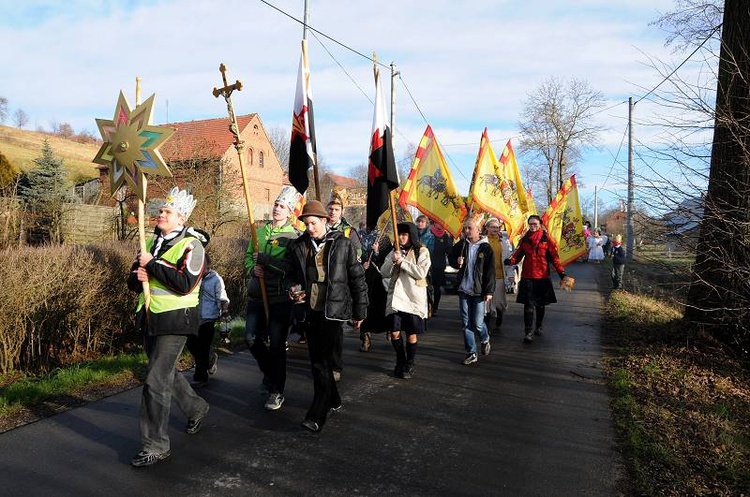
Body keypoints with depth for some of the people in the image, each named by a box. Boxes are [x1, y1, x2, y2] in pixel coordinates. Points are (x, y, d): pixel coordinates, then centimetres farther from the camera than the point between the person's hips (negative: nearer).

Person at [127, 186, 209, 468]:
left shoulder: (191, 246, -11)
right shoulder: (150, 243, 12)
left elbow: (185, 283, -24)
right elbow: (133, 281, 16)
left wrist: (152, 265, -19)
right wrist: (137, 276, -7)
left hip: (175, 320, -8)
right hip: (150, 318, 8)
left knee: (156, 381, -9)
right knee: (167, 372, 21)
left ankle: (156, 446, 3)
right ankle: (197, 408, 44)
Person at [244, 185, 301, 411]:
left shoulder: (293, 236, -7)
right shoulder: (260, 232, 12)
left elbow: (292, 266, -18)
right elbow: (248, 257, 18)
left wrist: (263, 259, -17)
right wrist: (253, 268, -4)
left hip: (280, 298, -6)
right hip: (256, 295, 6)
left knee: (276, 344, 0)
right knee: (252, 338, 8)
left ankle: (277, 391, 14)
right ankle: (270, 372, 36)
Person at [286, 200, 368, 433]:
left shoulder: (343, 244, -5)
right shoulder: (297, 246, 5)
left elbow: (357, 279, 0)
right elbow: (292, 274, 18)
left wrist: (359, 312, 2)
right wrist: (294, 289, -6)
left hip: (334, 309, -5)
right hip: (310, 309, 5)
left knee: (321, 361, -9)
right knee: (317, 360, 13)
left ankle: (317, 415, -3)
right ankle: (333, 400, 33)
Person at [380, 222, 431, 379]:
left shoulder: (422, 252, -1)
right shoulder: (395, 251, 12)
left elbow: (421, 273, -14)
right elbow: (384, 271, 5)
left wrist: (402, 262, -14)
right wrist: (393, 261, -13)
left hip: (413, 297, -3)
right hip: (396, 296, 3)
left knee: (411, 334, 4)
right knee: (395, 333, 2)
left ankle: (409, 364, 22)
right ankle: (400, 361, 24)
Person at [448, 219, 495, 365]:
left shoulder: (486, 248, -5)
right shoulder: (461, 245, 3)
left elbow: (490, 271, -5)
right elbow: (450, 258, 18)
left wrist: (489, 291, -10)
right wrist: (456, 262, -5)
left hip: (479, 292, -3)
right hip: (464, 290, 3)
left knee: (477, 323, -3)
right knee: (466, 323, 4)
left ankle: (485, 340, 29)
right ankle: (471, 353, 13)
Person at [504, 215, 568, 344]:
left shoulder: (546, 239, -2)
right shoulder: (524, 240, 4)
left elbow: (554, 257, -3)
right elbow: (518, 254, 2)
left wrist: (561, 272, -13)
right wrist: (511, 261, -20)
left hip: (542, 277, 0)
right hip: (527, 277, 0)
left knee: (540, 304, 14)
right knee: (528, 305, -4)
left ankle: (538, 327, 34)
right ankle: (528, 332, -1)